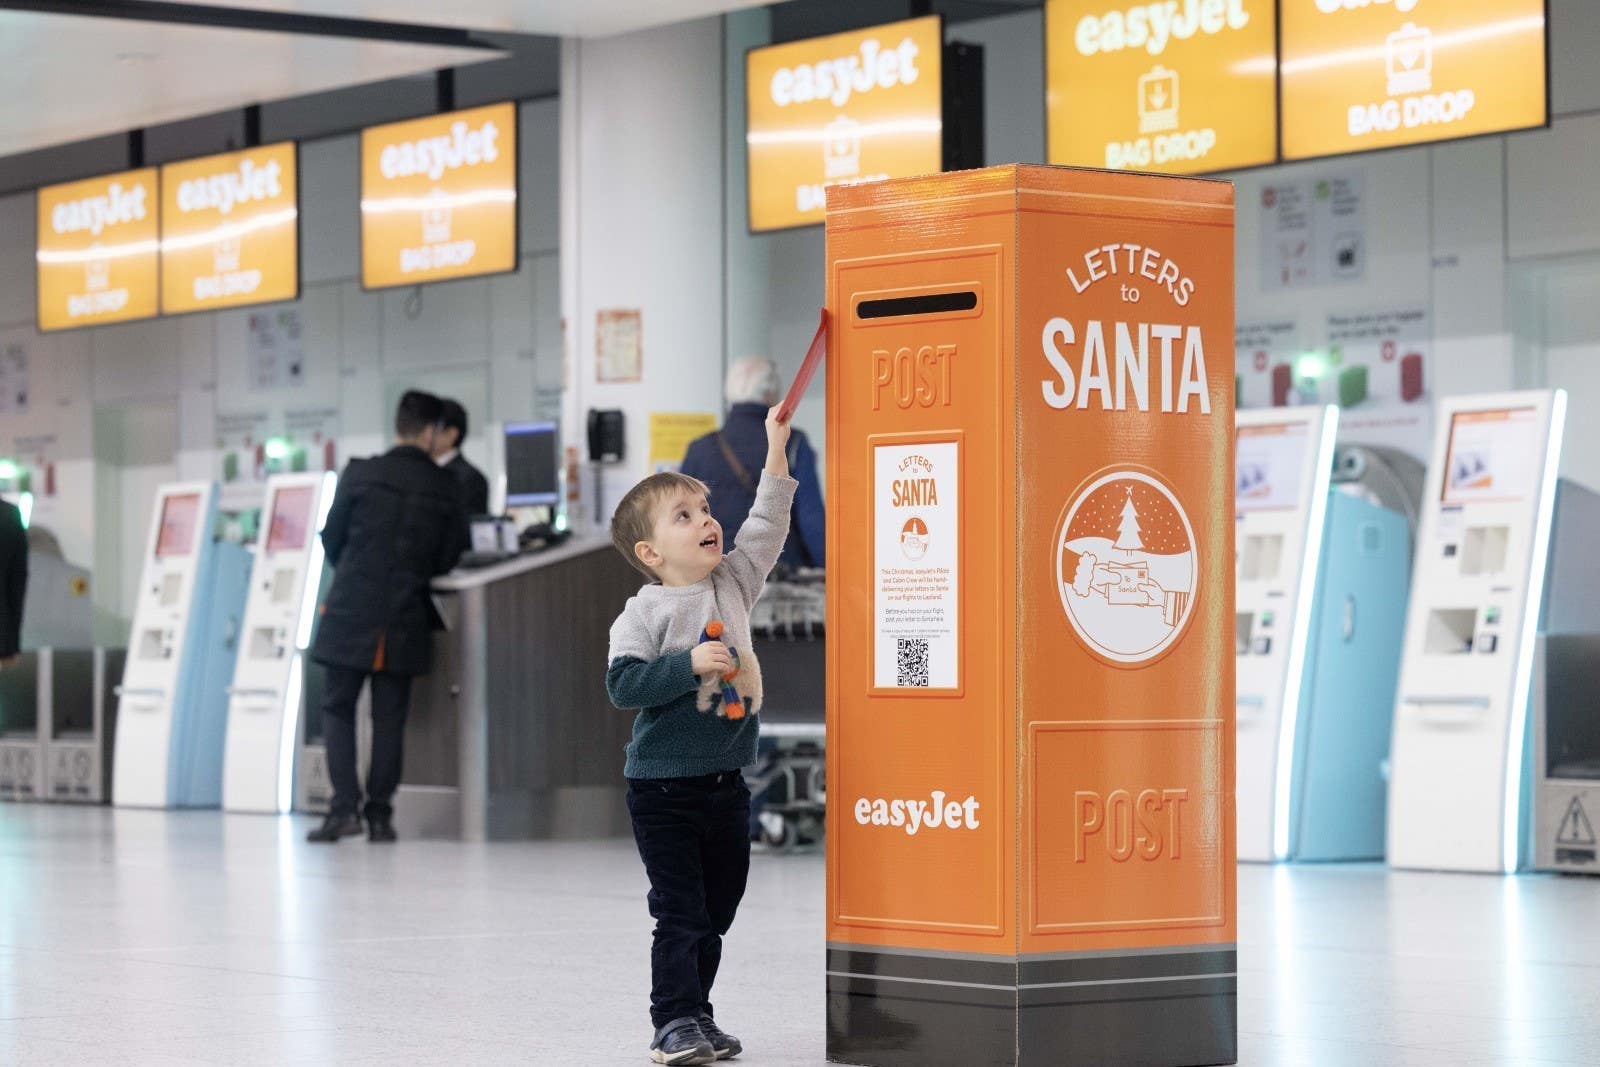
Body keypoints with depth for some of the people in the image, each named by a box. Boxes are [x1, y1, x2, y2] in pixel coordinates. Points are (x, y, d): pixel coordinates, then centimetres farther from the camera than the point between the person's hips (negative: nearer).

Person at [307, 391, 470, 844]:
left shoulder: (360, 474, -4)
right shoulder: (445, 489, -1)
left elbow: (331, 538, 4)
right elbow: (450, 556, 5)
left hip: (351, 609, -1)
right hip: (406, 617, 1)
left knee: (338, 708, 7)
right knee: (390, 717, 8)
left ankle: (344, 807, -5)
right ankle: (379, 812, 6)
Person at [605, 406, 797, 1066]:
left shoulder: (733, 586, 7)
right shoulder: (644, 612, -10)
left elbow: (765, 529, 11)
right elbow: (622, 683, -16)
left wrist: (776, 451, 7)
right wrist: (689, 665, -24)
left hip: (725, 783, 6)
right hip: (663, 787, -6)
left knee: (717, 912, 11)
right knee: (680, 913, -6)